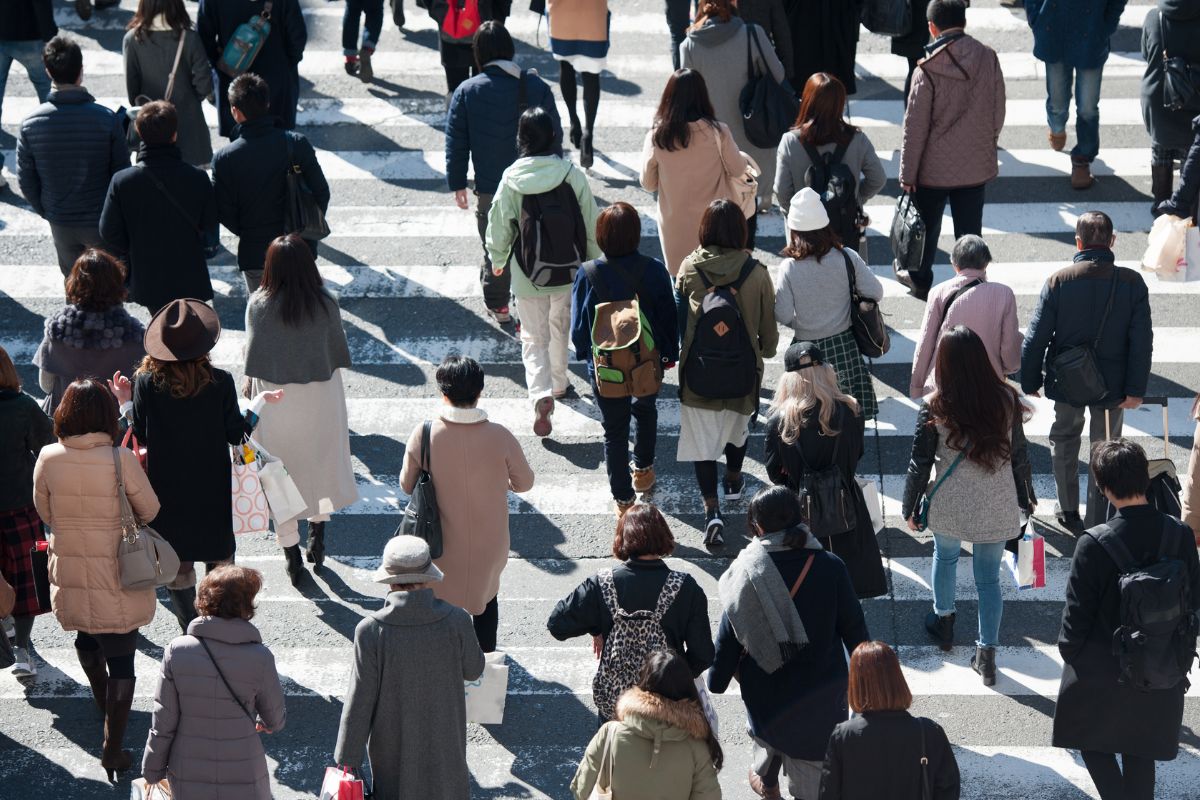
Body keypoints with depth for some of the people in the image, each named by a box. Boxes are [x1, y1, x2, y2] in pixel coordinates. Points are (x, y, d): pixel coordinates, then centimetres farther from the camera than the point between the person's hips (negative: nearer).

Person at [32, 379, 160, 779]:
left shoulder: (48, 459, -11)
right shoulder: (121, 460, -20)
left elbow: (45, 512, 3)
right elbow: (149, 509, -7)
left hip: (70, 574, 4)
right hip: (118, 578, -4)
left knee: (86, 637, 30)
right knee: (120, 658, 6)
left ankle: (104, 702, 54)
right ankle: (113, 749, 7)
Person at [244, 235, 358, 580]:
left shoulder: (258, 305, -16)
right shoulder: (326, 303, -13)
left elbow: (253, 357, -10)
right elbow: (337, 353, -4)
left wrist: (252, 392, 4)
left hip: (276, 397, -1)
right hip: (321, 396, 1)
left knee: (282, 468, 12)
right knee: (321, 460, 23)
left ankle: (291, 549, 19)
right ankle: (318, 534, 30)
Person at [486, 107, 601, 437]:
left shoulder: (511, 180, -15)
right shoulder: (572, 175, -14)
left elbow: (499, 226, -5)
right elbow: (590, 223, -5)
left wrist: (497, 260, 14)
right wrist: (594, 260, 11)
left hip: (527, 274, -1)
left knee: (534, 337, 8)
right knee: (561, 329, 24)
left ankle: (541, 394, -11)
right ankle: (558, 383, 41)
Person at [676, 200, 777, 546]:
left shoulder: (689, 269, -13)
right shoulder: (756, 273, -15)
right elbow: (768, 327, -4)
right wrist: (765, 352, 17)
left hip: (698, 370, -1)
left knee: (702, 436, 6)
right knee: (738, 424, 27)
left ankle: (712, 510, -5)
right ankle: (733, 481, 49)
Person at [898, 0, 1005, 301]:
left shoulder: (928, 69, -20)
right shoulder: (988, 58, -9)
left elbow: (915, 126, -15)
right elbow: (998, 113, 2)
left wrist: (907, 173, -6)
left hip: (934, 168, -2)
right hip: (976, 164, 3)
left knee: (927, 227, 18)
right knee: (970, 230, 12)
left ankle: (920, 280, 36)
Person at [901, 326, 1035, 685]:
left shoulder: (935, 408, -18)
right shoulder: (1006, 399, -12)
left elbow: (920, 464, -9)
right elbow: (1019, 454, 0)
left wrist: (910, 508, 6)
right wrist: (1026, 498, 16)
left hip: (950, 506, -1)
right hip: (997, 507, 1)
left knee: (945, 555, 28)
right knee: (989, 578, 12)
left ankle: (943, 621, 47)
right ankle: (987, 656, 18)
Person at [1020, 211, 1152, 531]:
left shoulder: (1059, 281, -14)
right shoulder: (1132, 283, -12)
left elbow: (1036, 337, -10)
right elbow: (1142, 342, -10)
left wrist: (1030, 382, 2)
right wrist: (1136, 389, -2)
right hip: (1112, 383, 0)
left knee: (1064, 438, 25)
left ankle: (1068, 510, 31)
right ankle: (1096, 525, 17)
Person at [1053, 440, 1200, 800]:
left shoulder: (1094, 544, -24)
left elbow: (1077, 612, -16)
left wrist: (1069, 653, 4)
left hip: (1101, 672, -3)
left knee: (1094, 744, 20)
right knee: (1141, 756, 21)